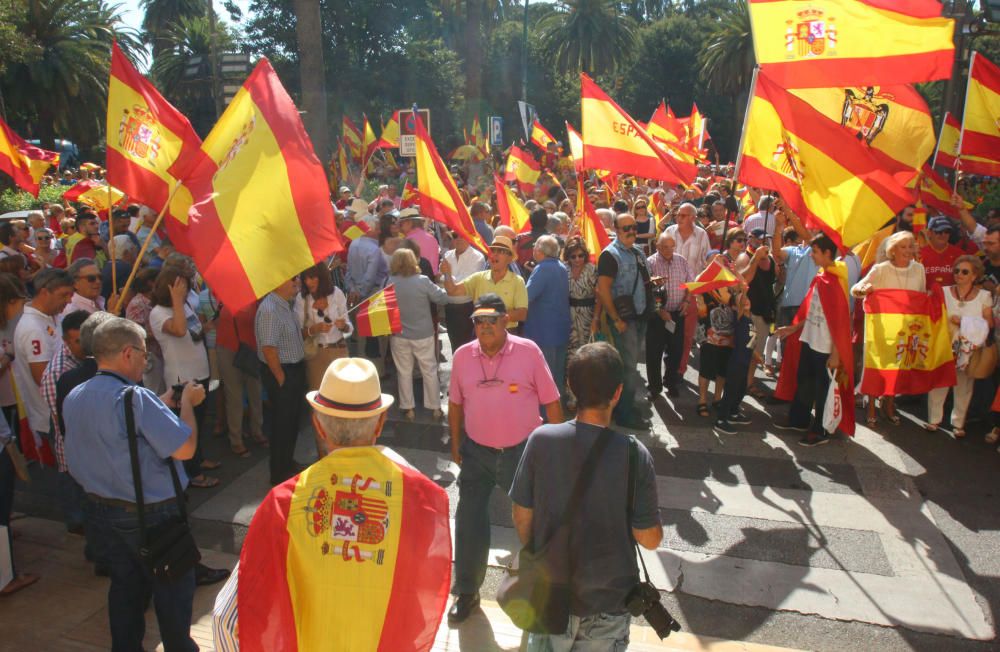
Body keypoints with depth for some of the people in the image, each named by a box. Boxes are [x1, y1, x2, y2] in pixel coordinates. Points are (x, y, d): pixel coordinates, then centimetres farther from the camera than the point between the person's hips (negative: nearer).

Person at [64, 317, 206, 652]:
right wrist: (187, 402, -12)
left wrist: (162, 404, 11)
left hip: (100, 509, 7)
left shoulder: (73, 399, 0)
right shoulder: (135, 398, -26)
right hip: (151, 515, -7)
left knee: (125, 586, 23)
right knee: (172, 590, 12)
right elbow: (185, 448, -27)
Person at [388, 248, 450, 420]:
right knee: (430, 371, 13)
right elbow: (443, 298, -8)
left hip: (399, 336, 1)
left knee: (404, 372, 14)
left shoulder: (389, 283, -10)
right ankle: (435, 407, 21)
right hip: (423, 335, -1)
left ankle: (407, 408, 20)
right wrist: (441, 288, 11)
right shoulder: (423, 281, -15)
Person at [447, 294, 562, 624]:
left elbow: (551, 401, -7)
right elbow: (456, 403, 8)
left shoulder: (528, 351, -12)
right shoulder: (462, 356, -3)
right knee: (469, 521, 9)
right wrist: (456, 444, 9)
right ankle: (466, 591, 30)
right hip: (477, 451, 2)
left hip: (523, 449, -2)